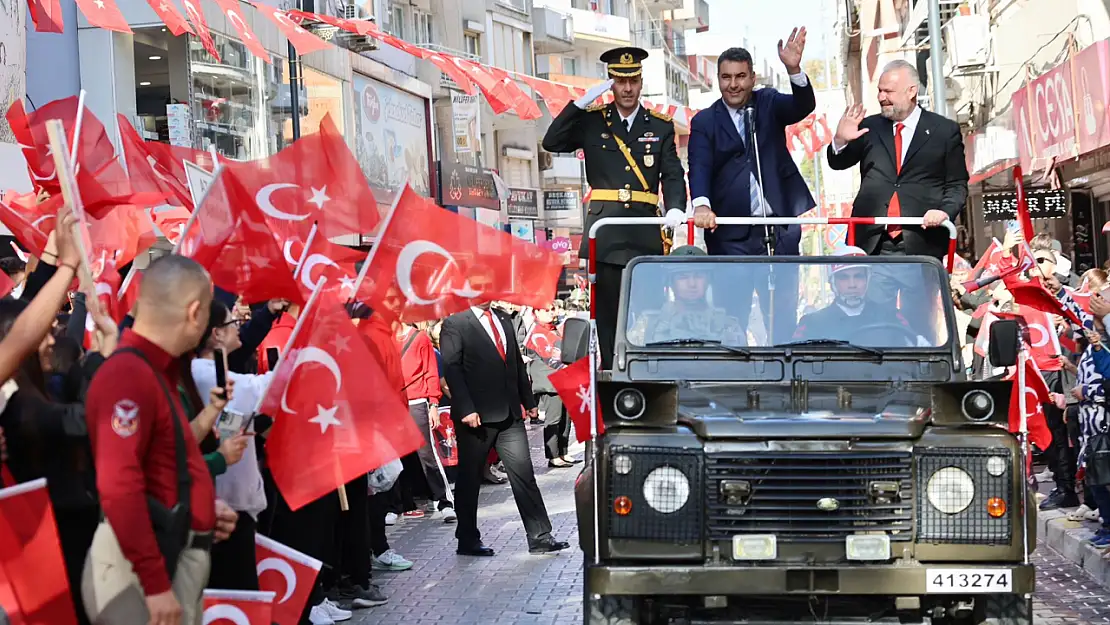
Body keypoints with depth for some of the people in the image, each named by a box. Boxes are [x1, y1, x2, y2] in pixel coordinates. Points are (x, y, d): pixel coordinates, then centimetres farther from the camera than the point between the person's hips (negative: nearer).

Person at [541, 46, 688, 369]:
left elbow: (673, 175, 4)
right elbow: (552, 142, -1)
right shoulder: (591, 121, 10)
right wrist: (582, 102, -7)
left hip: (646, 234, 1)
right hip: (605, 235, -1)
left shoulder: (661, 127, 12)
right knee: (608, 314, -1)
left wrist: (676, 208, -16)